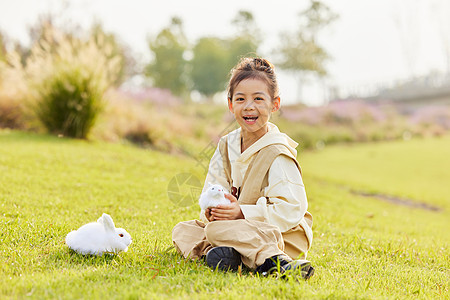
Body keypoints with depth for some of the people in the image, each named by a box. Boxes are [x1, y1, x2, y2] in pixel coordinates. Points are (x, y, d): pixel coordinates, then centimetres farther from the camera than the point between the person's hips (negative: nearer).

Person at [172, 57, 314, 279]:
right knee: (182, 230, 0)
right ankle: (215, 251, -25)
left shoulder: (277, 153, -16)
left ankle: (276, 261, -38)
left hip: (283, 238, -8)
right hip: (244, 230, 8)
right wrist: (210, 210, -18)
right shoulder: (227, 145, 6)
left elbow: (290, 210, -22)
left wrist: (243, 213, -29)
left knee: (218, 230, -30)